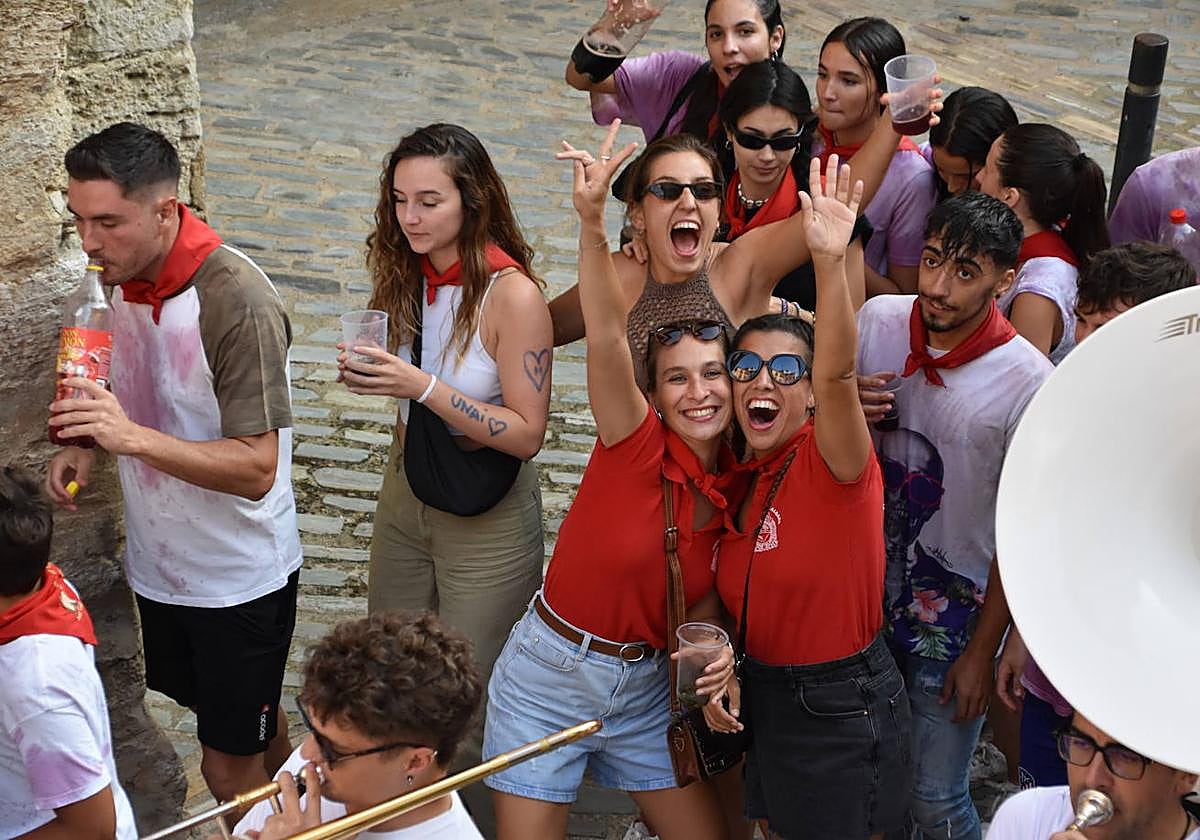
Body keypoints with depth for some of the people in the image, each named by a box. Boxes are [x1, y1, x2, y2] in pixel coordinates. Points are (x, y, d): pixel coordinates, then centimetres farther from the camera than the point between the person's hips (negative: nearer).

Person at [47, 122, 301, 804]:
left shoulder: (236, 300, -27)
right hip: (161, 562, 7)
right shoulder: (126, 277, -2)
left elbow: (255, 469, -28)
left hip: (240, 576, -7)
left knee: (230, 767, 4)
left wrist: (132, 437, -39)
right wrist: (90, 446, -5)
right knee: (250, 727, 24)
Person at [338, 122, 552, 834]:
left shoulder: (513, 295, -22)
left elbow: (526, 433, -22)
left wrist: (424, 386, -29)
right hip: (408, 496, 7)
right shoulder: (410, 275, -1)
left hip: (487, 520, -7)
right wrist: (373, 375, -1)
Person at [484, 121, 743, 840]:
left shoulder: (739, 490, -2)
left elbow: (703, 597, 7)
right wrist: (592, 225, -48)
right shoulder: (637, 445, -17)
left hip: (647, 691, 5)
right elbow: (608, 338, -34)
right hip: (549, 680, -4)